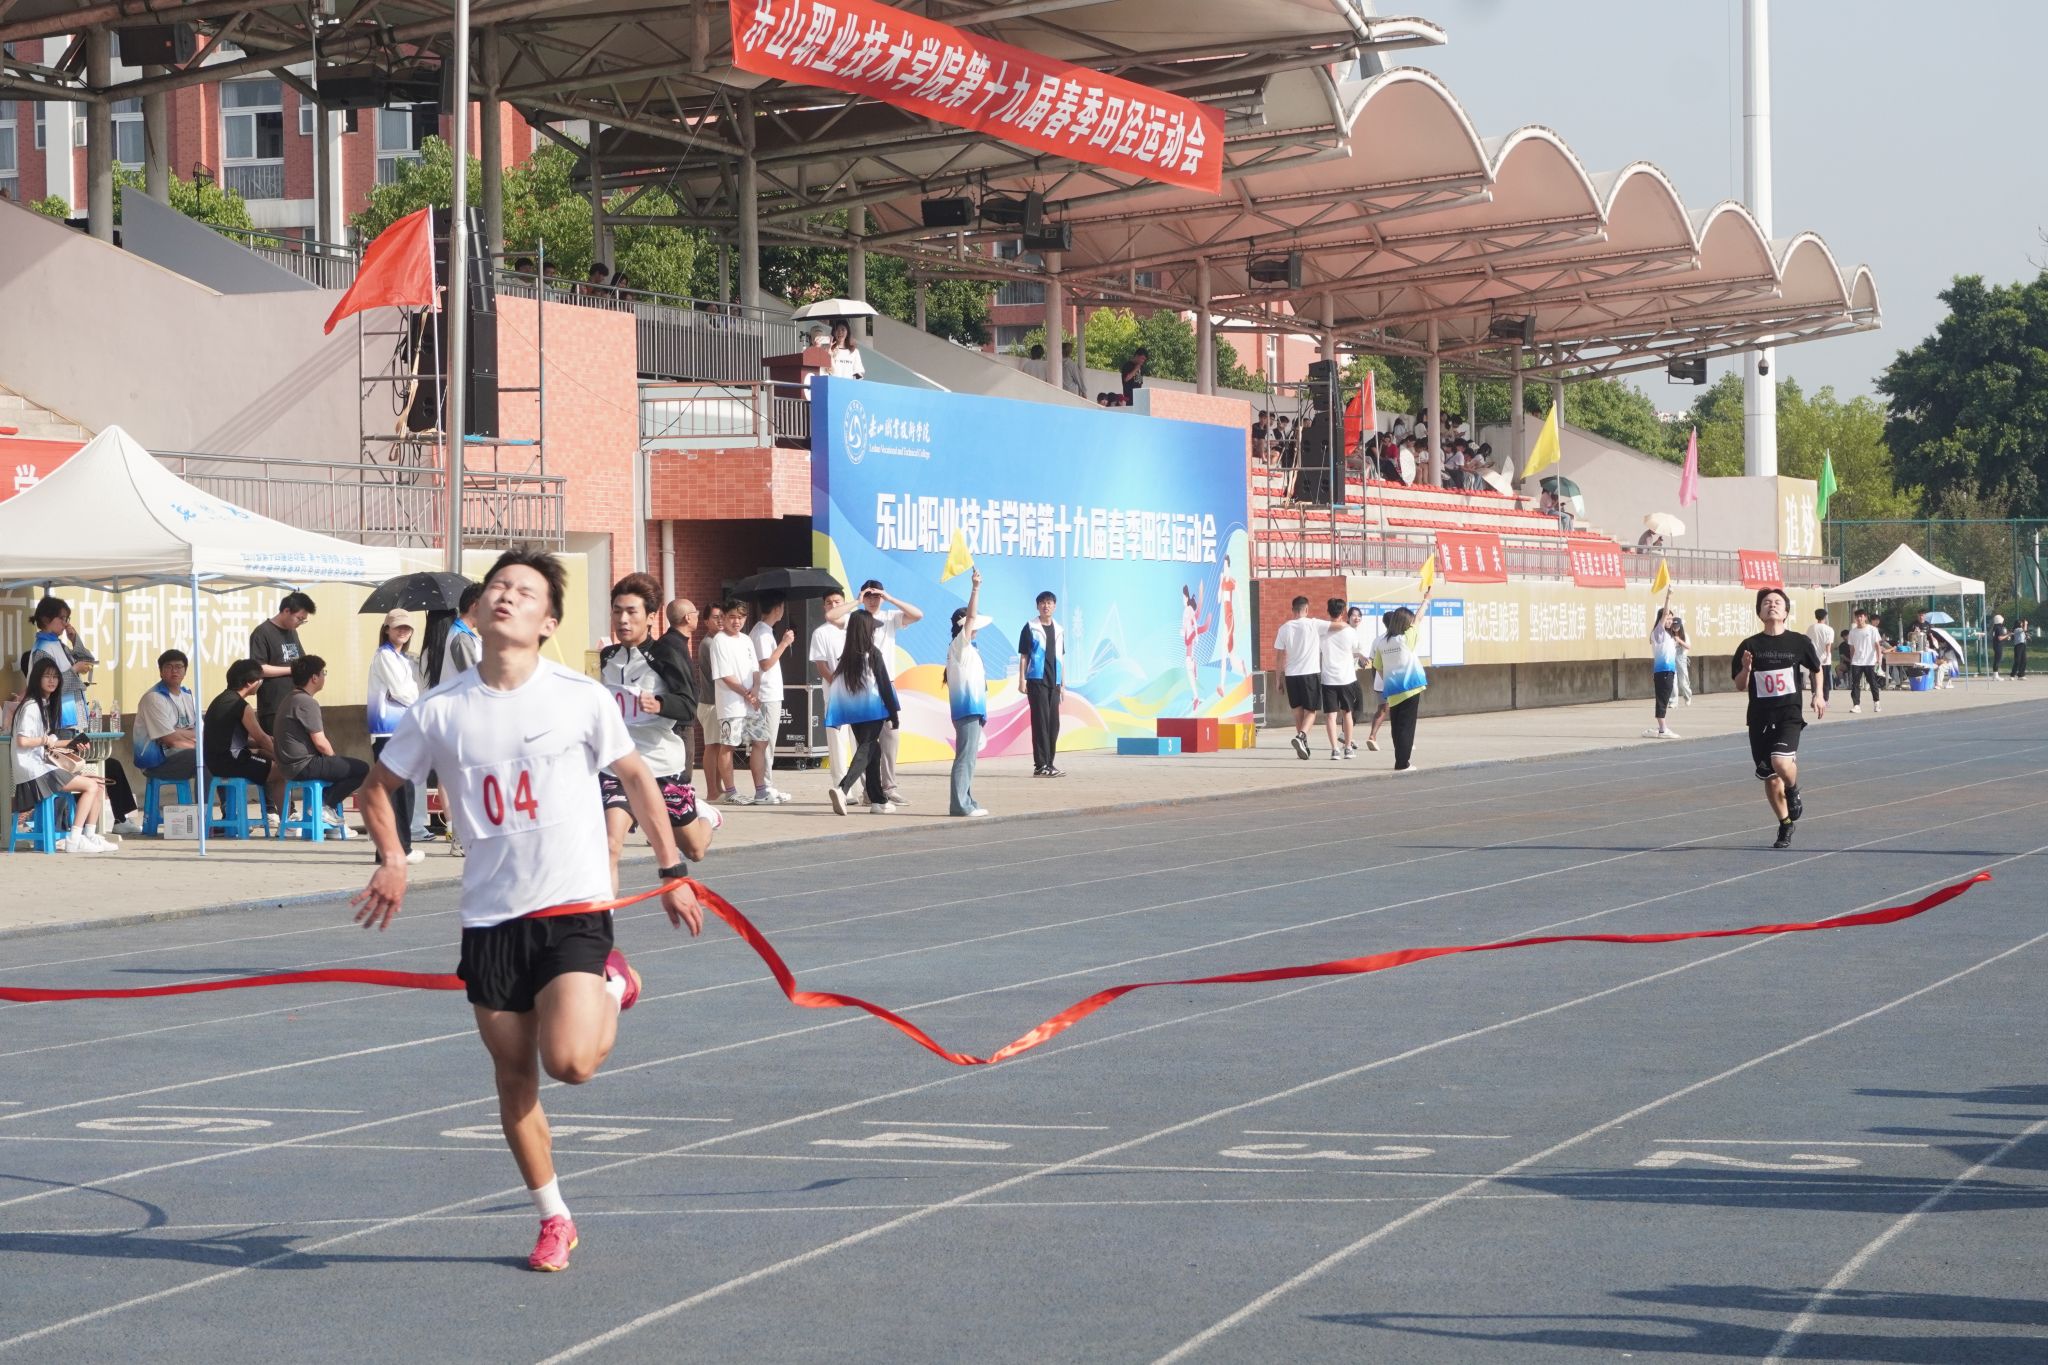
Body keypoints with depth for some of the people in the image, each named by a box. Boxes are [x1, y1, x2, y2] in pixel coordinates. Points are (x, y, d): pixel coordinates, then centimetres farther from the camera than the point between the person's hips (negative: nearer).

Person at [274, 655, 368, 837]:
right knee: (362, 769, -10)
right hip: (305, 765, -11)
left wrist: (333, 760, 17)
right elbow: (320, 742, -18)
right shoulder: (307, 702, -15)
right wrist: (334, 759, 1)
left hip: (291, 766, 11)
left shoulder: (290, 700, 17)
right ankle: (325, 805, -6)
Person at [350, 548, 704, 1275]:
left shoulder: (581, 698, -5)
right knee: (515, 1077, 5)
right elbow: (377, 786, 14)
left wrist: (672, 871, 8)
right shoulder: (441, 711, -1)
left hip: (573, 907, -2)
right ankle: (553, 1220, 21)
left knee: (569, 1062, -17)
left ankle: (613, 989, 16)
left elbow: (636, 777, 9)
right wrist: (392, 860, -1)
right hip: (490, 916, 3)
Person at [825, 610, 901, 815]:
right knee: (866, 751, -10)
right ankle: (842, 788, -32)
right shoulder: (873, 654, -8)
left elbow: (838, 685, 7)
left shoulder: (847, 656, 6)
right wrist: (892, 715, -3)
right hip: (873, 710, -6)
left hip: (853, 712, 6)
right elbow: (884, 685, -8)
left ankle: (879, 800, 20)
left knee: (872, 751, 16)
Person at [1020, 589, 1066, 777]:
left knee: (1053, 722, 6)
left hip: (1054, 682, 5)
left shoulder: (1058, 630, 14)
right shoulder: (1030, 628, 0)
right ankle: (1041, 765, -9)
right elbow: (1023, 655, -1)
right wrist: (1022, 679, -8)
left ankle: (1049, 763, 13)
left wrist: (1063, 683, 15)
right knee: (1040, 721, -9)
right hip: (1037, 680, -5)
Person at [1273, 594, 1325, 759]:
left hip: (1292, 674, 3)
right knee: (1310, 710, 3)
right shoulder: (1314, 625, -6)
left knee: (1298, 710, 14)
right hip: (1311, 673, -3)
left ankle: (1303, 745, 16)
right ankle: (1301, 736, -21)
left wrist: (1279, 677, 13)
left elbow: (1280, 655, 6)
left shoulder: (1284, 628, 3)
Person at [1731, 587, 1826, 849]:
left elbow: (1815, 669, 19)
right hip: (1760, 718, 2)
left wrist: (1818, 695, 8)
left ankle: (1794, 793, 7)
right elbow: (1740, 685, 5)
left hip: (1789, 714, -2)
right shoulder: (1750, 646, 0)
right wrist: (1746, 669, -14)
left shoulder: (1799, 643, 0)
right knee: (1770, 777, 7)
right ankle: (1785, 825, 27)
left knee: (1781, 762, -26)